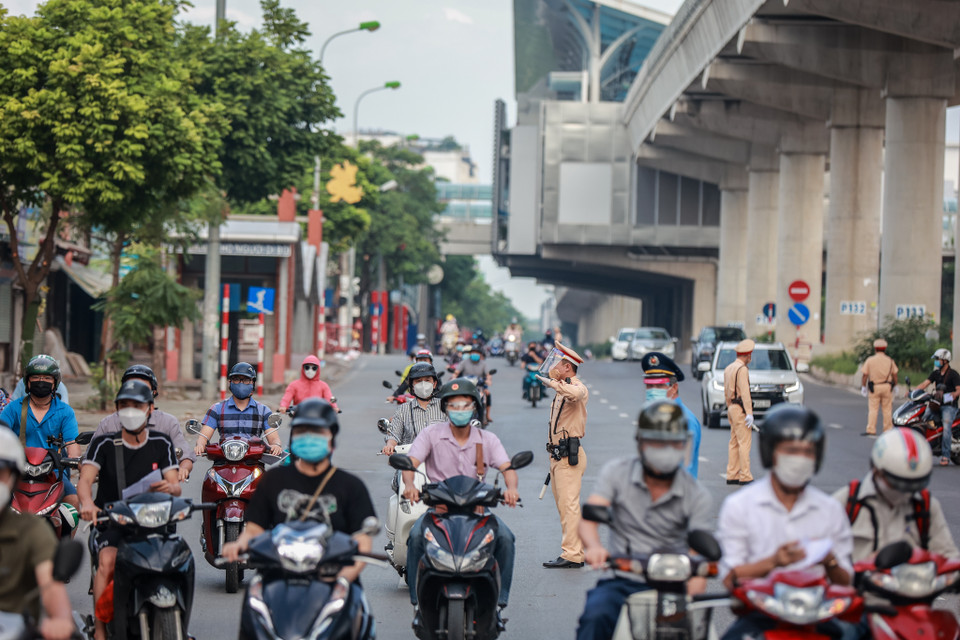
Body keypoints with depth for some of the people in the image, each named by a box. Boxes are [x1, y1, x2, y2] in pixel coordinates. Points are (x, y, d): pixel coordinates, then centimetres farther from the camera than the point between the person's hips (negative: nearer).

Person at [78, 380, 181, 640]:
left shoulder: (161, 444, 9)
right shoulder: (104, 443, 2)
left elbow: (176, 486, 1)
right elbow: (85, 479, -12)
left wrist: (169, 487, -26)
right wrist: (87, 503, -36)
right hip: (112, 523, -2)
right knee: (108, 560, -31)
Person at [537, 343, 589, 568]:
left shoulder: (577, 387, -10)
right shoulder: (561, 391, 21)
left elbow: (575, 393, -39)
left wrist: (550, 382, -33)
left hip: (570, 455, -10)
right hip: (558, 455, 10)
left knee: (569, 505, -13)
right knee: (564, 506, 11)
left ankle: (571, 554, -16)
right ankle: (577, 553, 14)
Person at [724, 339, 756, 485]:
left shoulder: (728, 368, 15)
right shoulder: (742, 369, -14)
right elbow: (745, 392, -20)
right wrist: (749, 413, -23)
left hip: (732, 408, 10)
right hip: (741, 409, -10)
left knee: (734, 443, 10)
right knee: (745, 442, -9)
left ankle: (732, 475, 10)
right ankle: (745, 477, -12)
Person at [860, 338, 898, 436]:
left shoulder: (870, 360, -3)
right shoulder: (890, 361, 3)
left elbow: (865, 375, -4)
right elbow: (894, 375, 5)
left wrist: (863, 387, 3)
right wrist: (895, 386, 16)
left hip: (874, 387, -2)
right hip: (887, 387, 2)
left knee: (872, 409, 0)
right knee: (887, 409, 7)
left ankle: (871, 430, -5)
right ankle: (888, 429, 9)